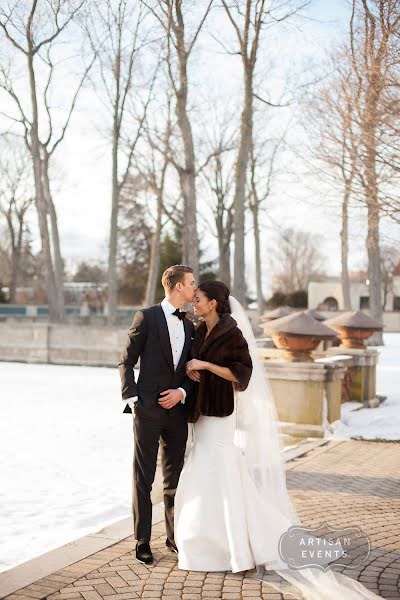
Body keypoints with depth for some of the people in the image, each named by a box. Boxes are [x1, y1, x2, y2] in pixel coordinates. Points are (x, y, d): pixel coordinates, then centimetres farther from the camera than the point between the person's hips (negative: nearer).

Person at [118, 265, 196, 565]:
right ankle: (142, 542, 10)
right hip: (148, 409, -5)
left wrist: (182, 392, -4)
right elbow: (126, 362, -4)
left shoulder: (189, 326, 13)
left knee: (175, 476, 12)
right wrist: (132, 400, -10)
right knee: (143, 478, 2)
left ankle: (174, 536, 24)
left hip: (177, 409, 5)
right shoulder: (147, 317, -4)